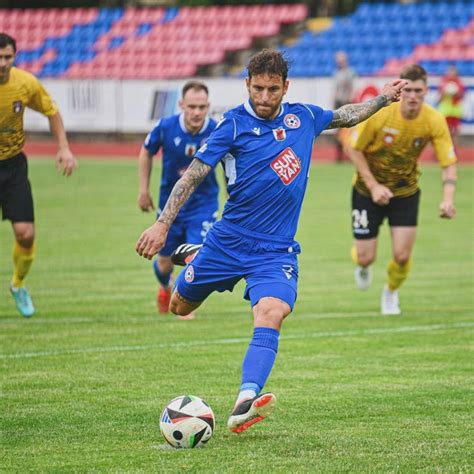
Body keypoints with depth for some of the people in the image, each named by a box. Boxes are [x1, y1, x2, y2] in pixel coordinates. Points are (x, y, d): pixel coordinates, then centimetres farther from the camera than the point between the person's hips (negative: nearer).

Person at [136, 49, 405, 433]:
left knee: (271, 314, -25)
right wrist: (163, 224, -19)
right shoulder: (235, 124, -9)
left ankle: (245, 404, -39)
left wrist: (383, 99, 27)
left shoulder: (303, 117, 5)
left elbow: (344, 117, 28)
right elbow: (193, 174, -12)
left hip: (276, 249, 1)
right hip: (228, 241, -1)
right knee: (180, 307, 15)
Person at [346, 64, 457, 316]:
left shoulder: (435, 121, -20)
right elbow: (354, 148, -13)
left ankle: (391, 293, 27)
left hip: (406, 191, 1)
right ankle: (362, 266, 42)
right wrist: (373, 186, -20)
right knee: (365, 257, 0)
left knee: (402, 256, -9)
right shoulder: (379, 114, -25)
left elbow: (449, 163, -17)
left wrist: (448, 198, -33)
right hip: (368, 190, -1)